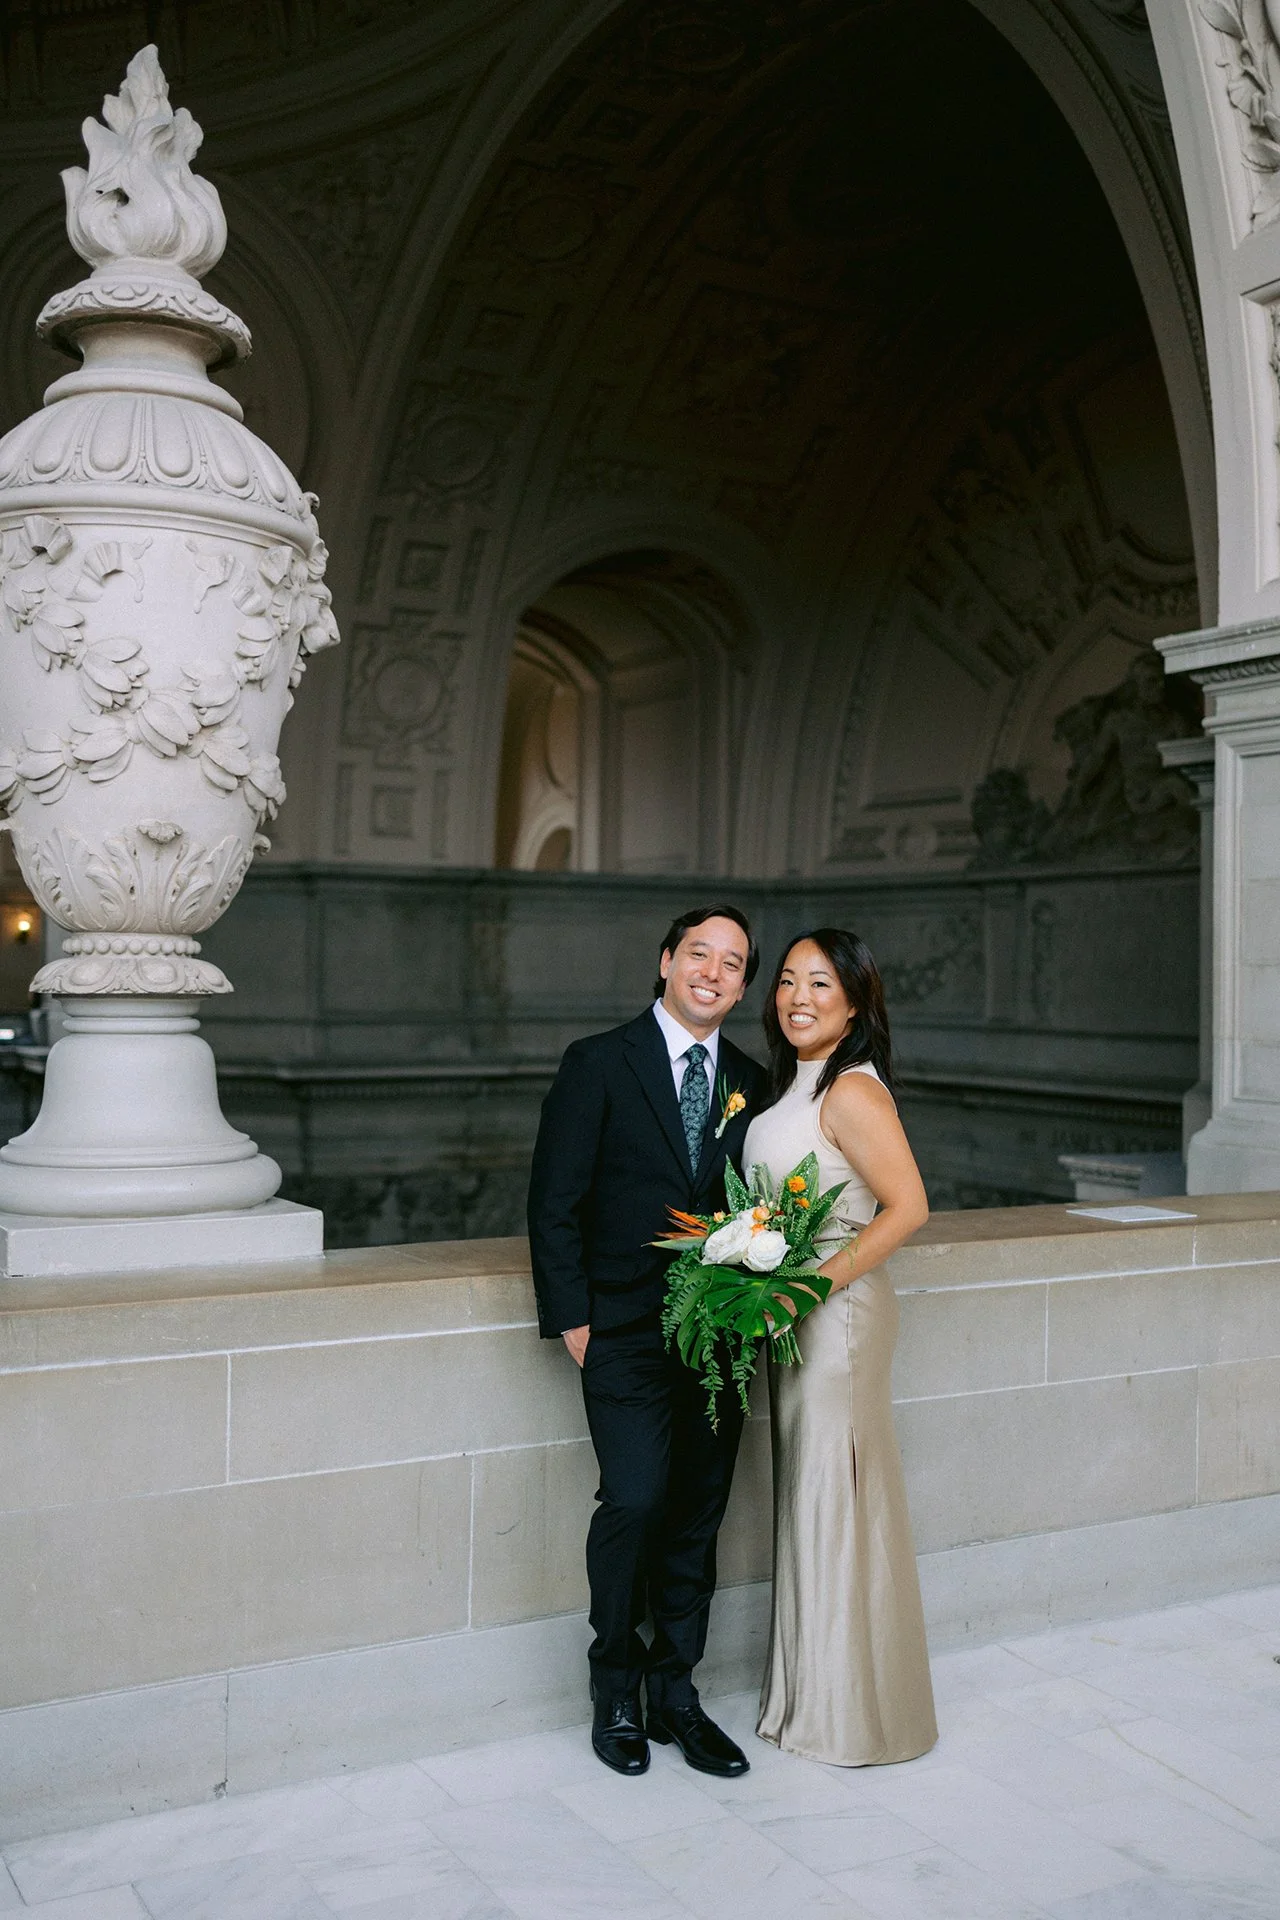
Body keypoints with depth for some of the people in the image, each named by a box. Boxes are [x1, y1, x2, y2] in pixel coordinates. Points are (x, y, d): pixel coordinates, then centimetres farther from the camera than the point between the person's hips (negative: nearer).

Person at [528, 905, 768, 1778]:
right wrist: (572, 1319, -8)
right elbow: (556, 1203, -4)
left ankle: (675, 1691, 25)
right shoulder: (599, 1064, -3)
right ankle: (616, 1689, 9)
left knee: (699, 1513, 8)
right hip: (627, 1334, -4)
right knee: (636, 1500, -14)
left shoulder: (751, 1083, 10)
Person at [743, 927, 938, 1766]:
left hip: (838, 1312, -9)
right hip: (793, 1316, 9)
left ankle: (858, 1716, 16)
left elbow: (907, 1206, -22)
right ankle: (811, 1696, 30)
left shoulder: (852, 1090, -16)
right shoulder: (795, 1083, 12)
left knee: (839, 1500, 1)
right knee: (806, 1499, 16)